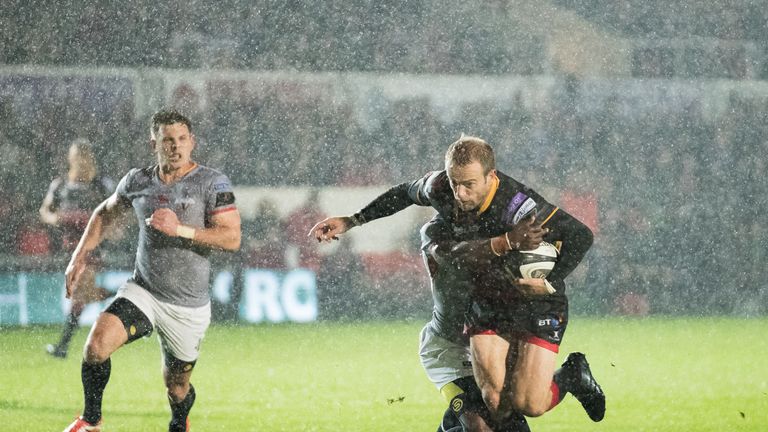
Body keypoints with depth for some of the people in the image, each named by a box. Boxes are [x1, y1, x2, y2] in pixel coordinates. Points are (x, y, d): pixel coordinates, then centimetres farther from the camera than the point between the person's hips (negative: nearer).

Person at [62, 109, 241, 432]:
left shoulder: (212, 183, -10)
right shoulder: (138, 181, 2)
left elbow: (232, 238, -18)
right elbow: (106, 213, 22)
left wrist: (180, 229, -26)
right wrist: (80, 256, 11)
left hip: (189, 307, -2)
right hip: (142, 293, 2)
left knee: (177, 387, 10)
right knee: (97, 344, -24)